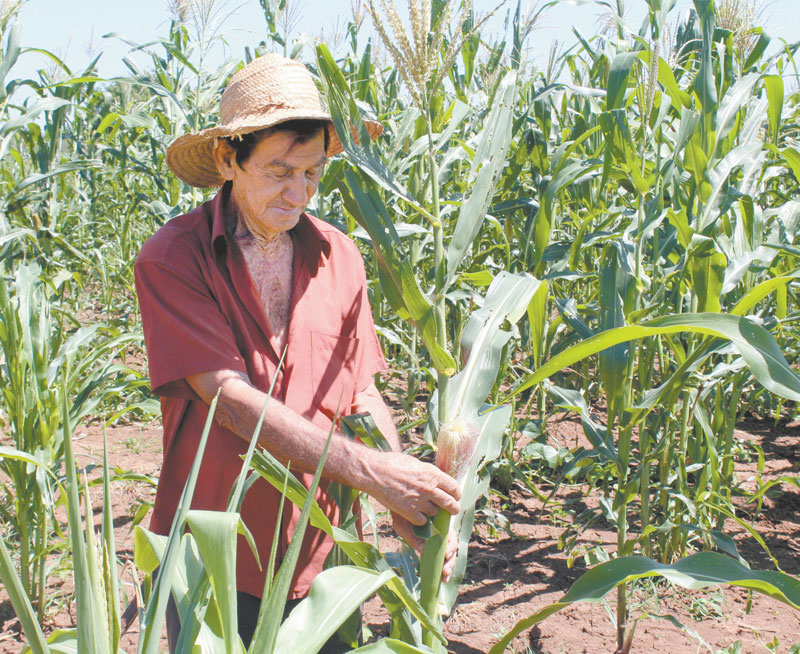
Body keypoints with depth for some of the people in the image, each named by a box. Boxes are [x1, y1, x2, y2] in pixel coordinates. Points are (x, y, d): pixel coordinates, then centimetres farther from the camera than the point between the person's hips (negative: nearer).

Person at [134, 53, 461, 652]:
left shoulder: (339, 257, -1)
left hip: (322, 553, 3)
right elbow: (231, 398, -21)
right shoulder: (171, 259, -13)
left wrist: (404, 495, -14)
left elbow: (361, 392, 2)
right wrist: (369, 470, -25)